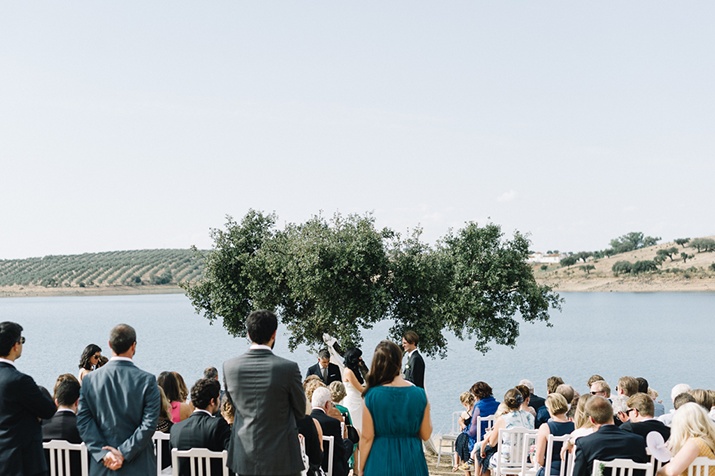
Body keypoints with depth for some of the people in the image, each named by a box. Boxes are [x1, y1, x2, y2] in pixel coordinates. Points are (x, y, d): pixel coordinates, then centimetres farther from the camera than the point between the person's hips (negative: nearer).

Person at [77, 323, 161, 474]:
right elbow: (149, 424, -12)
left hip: (101, 468, 3)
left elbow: (83, 420, -3)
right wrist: (124, 453, -10)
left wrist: (103, 453, -7)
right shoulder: (147, 380, -8)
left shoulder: (90, 379, 0)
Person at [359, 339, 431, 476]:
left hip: (380, 461, -1)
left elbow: (367, 438, -7)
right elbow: (426, 435, 2)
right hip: (412, 462, 2)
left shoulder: (372, 396, -10)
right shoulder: (419, 394, -5)